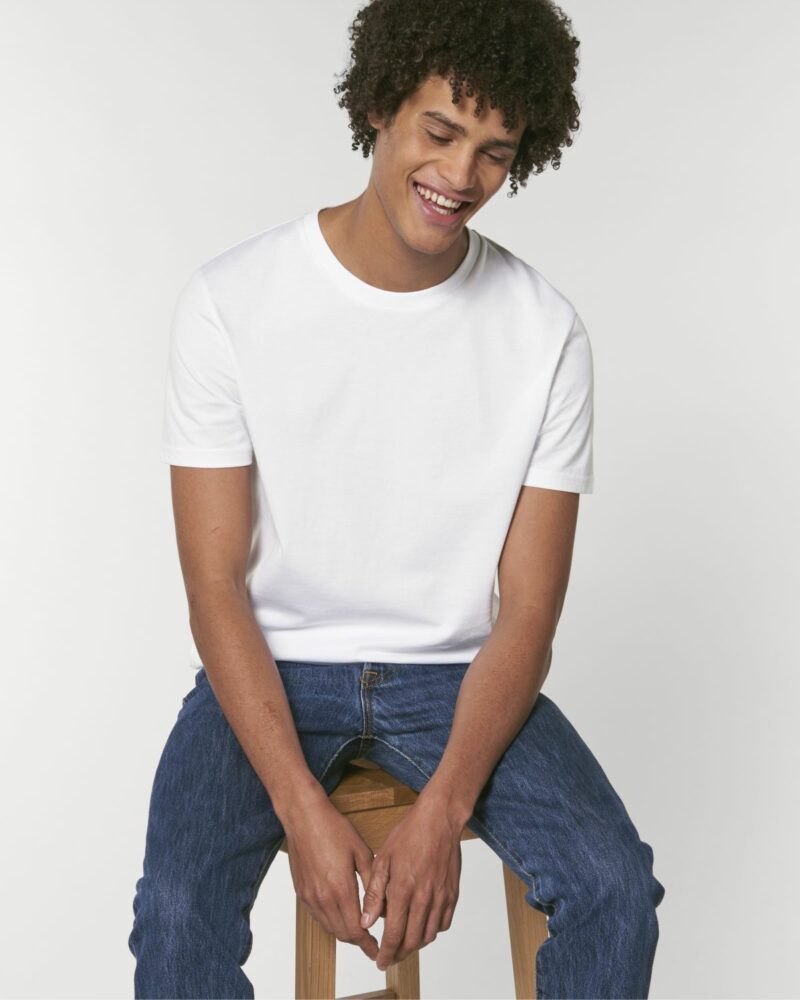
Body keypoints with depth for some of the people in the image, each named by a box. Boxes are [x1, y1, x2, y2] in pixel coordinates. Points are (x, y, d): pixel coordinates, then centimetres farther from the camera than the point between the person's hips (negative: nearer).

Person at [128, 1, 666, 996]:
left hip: (456, 672, 2)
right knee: (177, 908, -25)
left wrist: (440, 811, -19)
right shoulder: (230, 302, -11)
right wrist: (304, 811, -20)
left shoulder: (547, 334, -7)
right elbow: (216, 587, -11)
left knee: (615, 883, -18)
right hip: (270, 667, -1)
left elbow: (528, 613, -7)